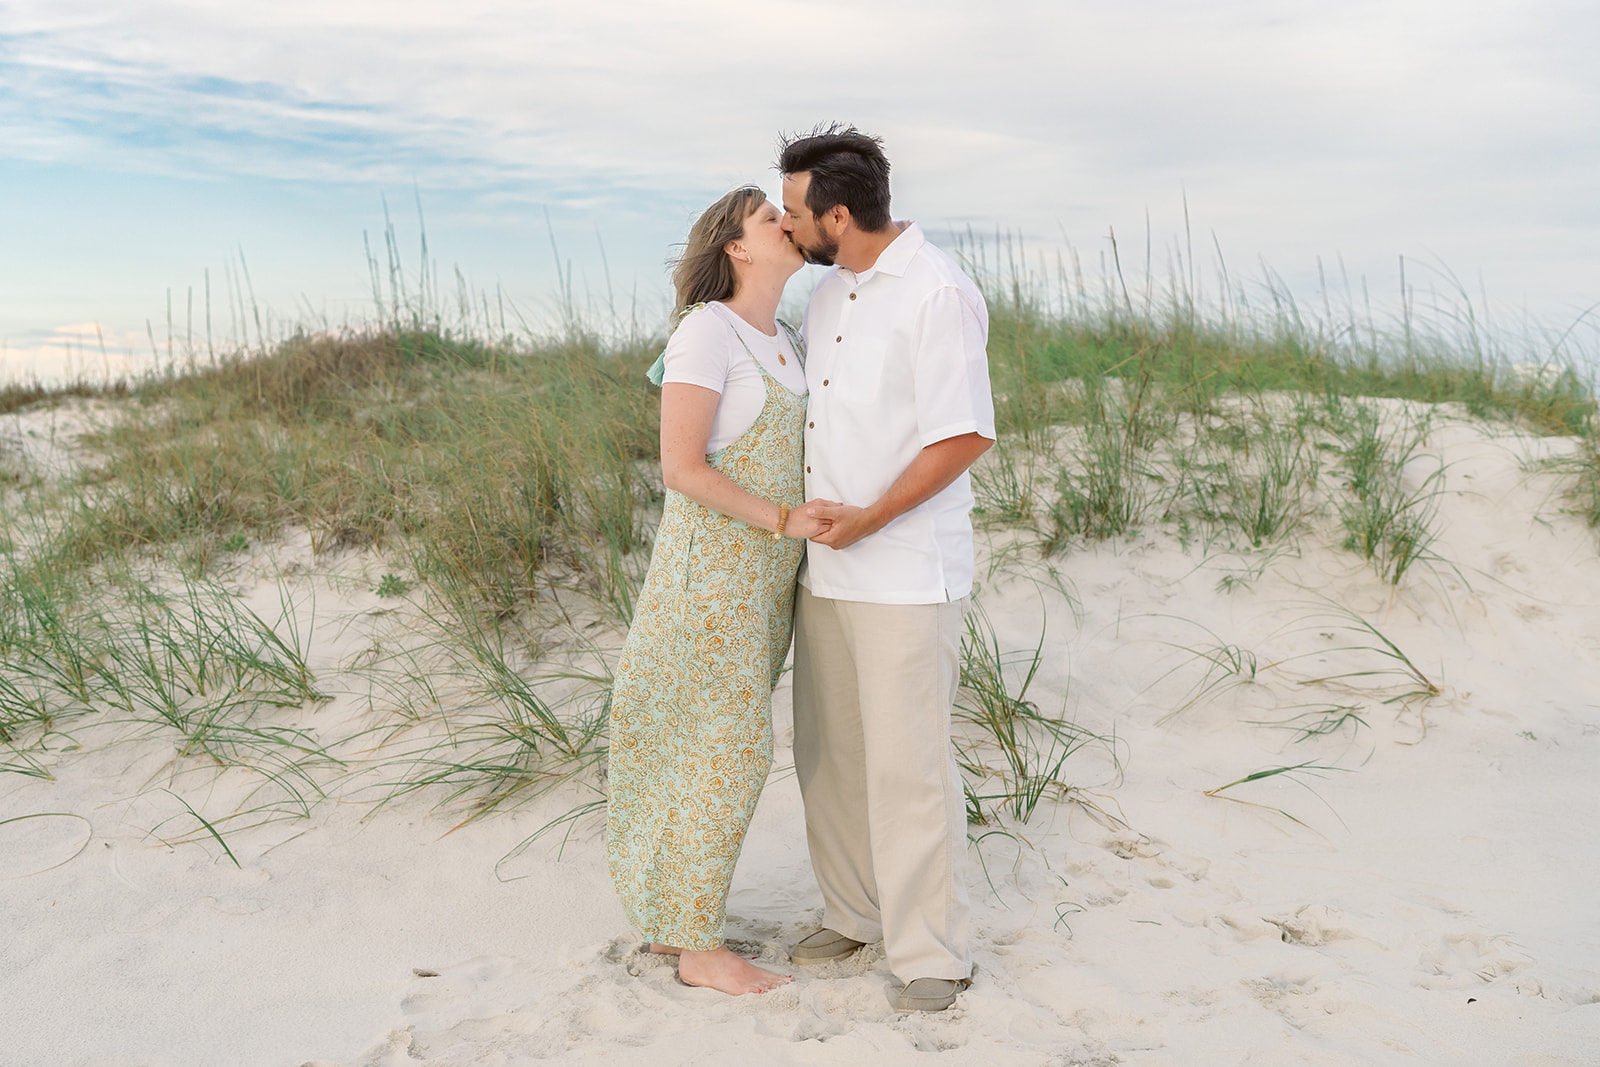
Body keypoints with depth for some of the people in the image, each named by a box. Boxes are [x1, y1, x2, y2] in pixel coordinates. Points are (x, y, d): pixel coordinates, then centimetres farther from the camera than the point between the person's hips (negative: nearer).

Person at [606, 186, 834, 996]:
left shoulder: (783, 343, 12)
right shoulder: (704, 332, -15)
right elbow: (680, 468, -19)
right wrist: (783, 521, -19)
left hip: (764, 570, 9)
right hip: (712, 561, -9)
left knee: (717, 744, 13)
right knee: (730, 752, -6)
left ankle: (670, 916, 25)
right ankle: (699, 950, 7)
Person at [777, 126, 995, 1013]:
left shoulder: (938, 292, -14)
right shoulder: (829, 295, 12)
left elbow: (966, 435, -18)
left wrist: (867, 520, -19)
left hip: (907, 572, -8)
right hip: (826, 567, 8)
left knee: (908, 765, -3)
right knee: (830, 752, 14)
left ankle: (931, 953, 11)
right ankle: (854, 913, 31)